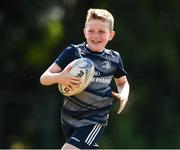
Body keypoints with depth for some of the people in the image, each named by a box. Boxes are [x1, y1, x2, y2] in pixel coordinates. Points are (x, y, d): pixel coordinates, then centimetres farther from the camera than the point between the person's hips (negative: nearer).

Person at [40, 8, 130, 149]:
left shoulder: (114, 59, -1)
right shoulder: (73, 52, -8)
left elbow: (123, 82, 20)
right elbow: (44, 78, -10)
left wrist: (124, 95, -3)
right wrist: (59, 78, -32)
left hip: (95, 120, -2)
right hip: (70, 118, 2)